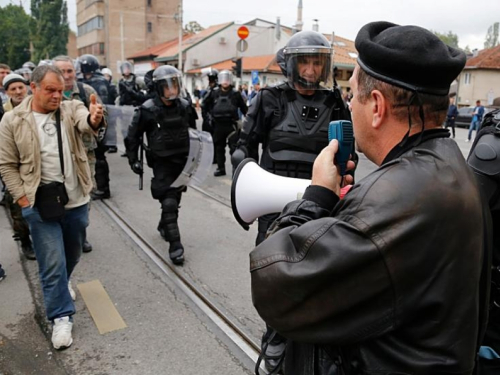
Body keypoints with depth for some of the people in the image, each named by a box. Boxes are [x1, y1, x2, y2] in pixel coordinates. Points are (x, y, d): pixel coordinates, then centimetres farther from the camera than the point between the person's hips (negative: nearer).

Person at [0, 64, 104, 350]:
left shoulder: (72, 109, -1)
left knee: (73, 253, 21)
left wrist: (95, 119, -49)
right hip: (40, 205, -2)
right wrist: (23, 198, -7)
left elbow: (85, 122, -25)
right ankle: (61, 317, 12)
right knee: (52, 262, -1)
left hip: (77, 201, 3)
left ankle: (60, 284, 50)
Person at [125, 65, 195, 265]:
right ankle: (175, 245, -4)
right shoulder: (148, 110, -13)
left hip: (182, 161, 5)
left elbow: (191, 132, 15)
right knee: (169, 203, -10)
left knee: (175, 199, 18)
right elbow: (133, 136, -2)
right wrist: (133, 159, -3)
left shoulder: (184, 107, 1)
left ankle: (164, 226, 44)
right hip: (162, 163, -5)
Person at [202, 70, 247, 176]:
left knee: (234, 147, -7)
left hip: (231, 124, -3)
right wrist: (211, 113, 13)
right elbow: (205, 103, 18)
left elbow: (243, 107, 6)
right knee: (219, 147, 11)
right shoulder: (214, 92, 2)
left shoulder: (235, 94, -3)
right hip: (218, 124, 3)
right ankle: (220, 168, 22)